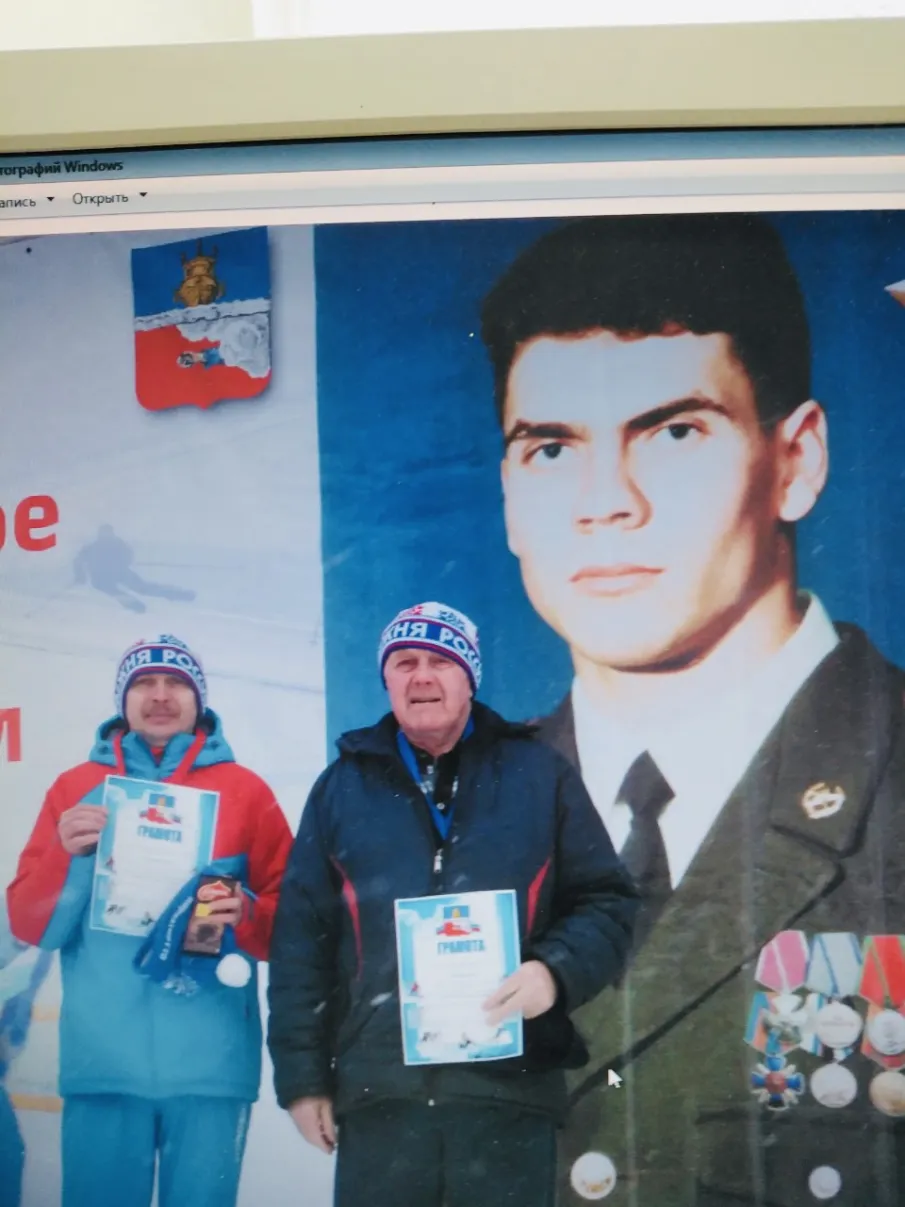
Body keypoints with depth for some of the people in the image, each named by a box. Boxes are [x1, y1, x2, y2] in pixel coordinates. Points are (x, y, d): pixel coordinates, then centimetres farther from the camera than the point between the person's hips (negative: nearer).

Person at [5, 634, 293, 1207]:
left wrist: (246, 915, -16)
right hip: (103, 1059, 1)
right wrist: (67, 856, -12)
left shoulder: (246, 790, 6)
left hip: (212, 1060, -1)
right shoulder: (76, 787, 9)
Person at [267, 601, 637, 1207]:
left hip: (511, 1093, 0)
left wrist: (557, 971, -12)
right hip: (379, 1098, 1)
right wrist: (303, 1076, 5)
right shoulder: (343, 786, 10)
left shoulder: (540, 774, 8)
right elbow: (301, 939, 10)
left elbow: (607, 901, 7)